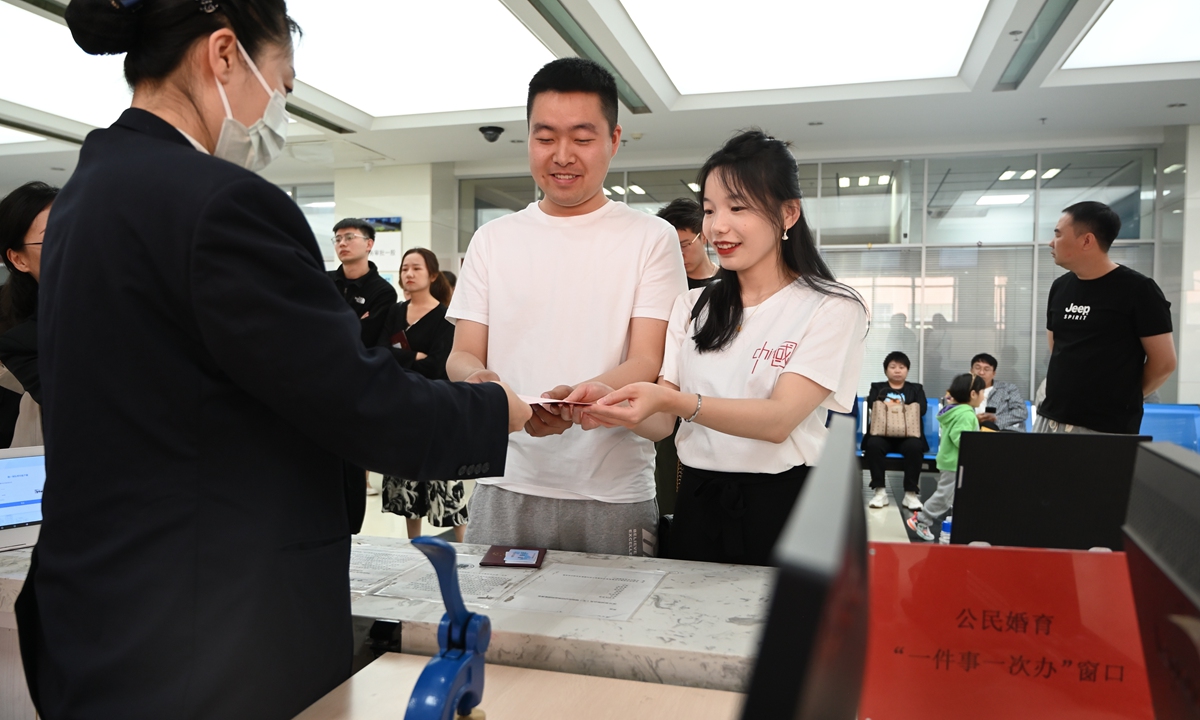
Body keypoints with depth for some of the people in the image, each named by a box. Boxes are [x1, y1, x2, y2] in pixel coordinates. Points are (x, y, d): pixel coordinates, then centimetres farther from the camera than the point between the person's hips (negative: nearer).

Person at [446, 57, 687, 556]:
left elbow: (647, 362, -7)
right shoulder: (492, 240, 10)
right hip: (504, 489, 2)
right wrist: (477, 380, -18)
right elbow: (463, 354, 7)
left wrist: (581, 399, -28)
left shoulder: (652, 239, 1)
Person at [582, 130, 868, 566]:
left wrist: (674, 401, -33)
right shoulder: (692, 307, 9)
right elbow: (662, 424, 3)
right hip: (698, 503, 4)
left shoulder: (832, 309, -6)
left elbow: (779, 419, -19)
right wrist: (621, 410, -19)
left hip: (781, 505, -4)